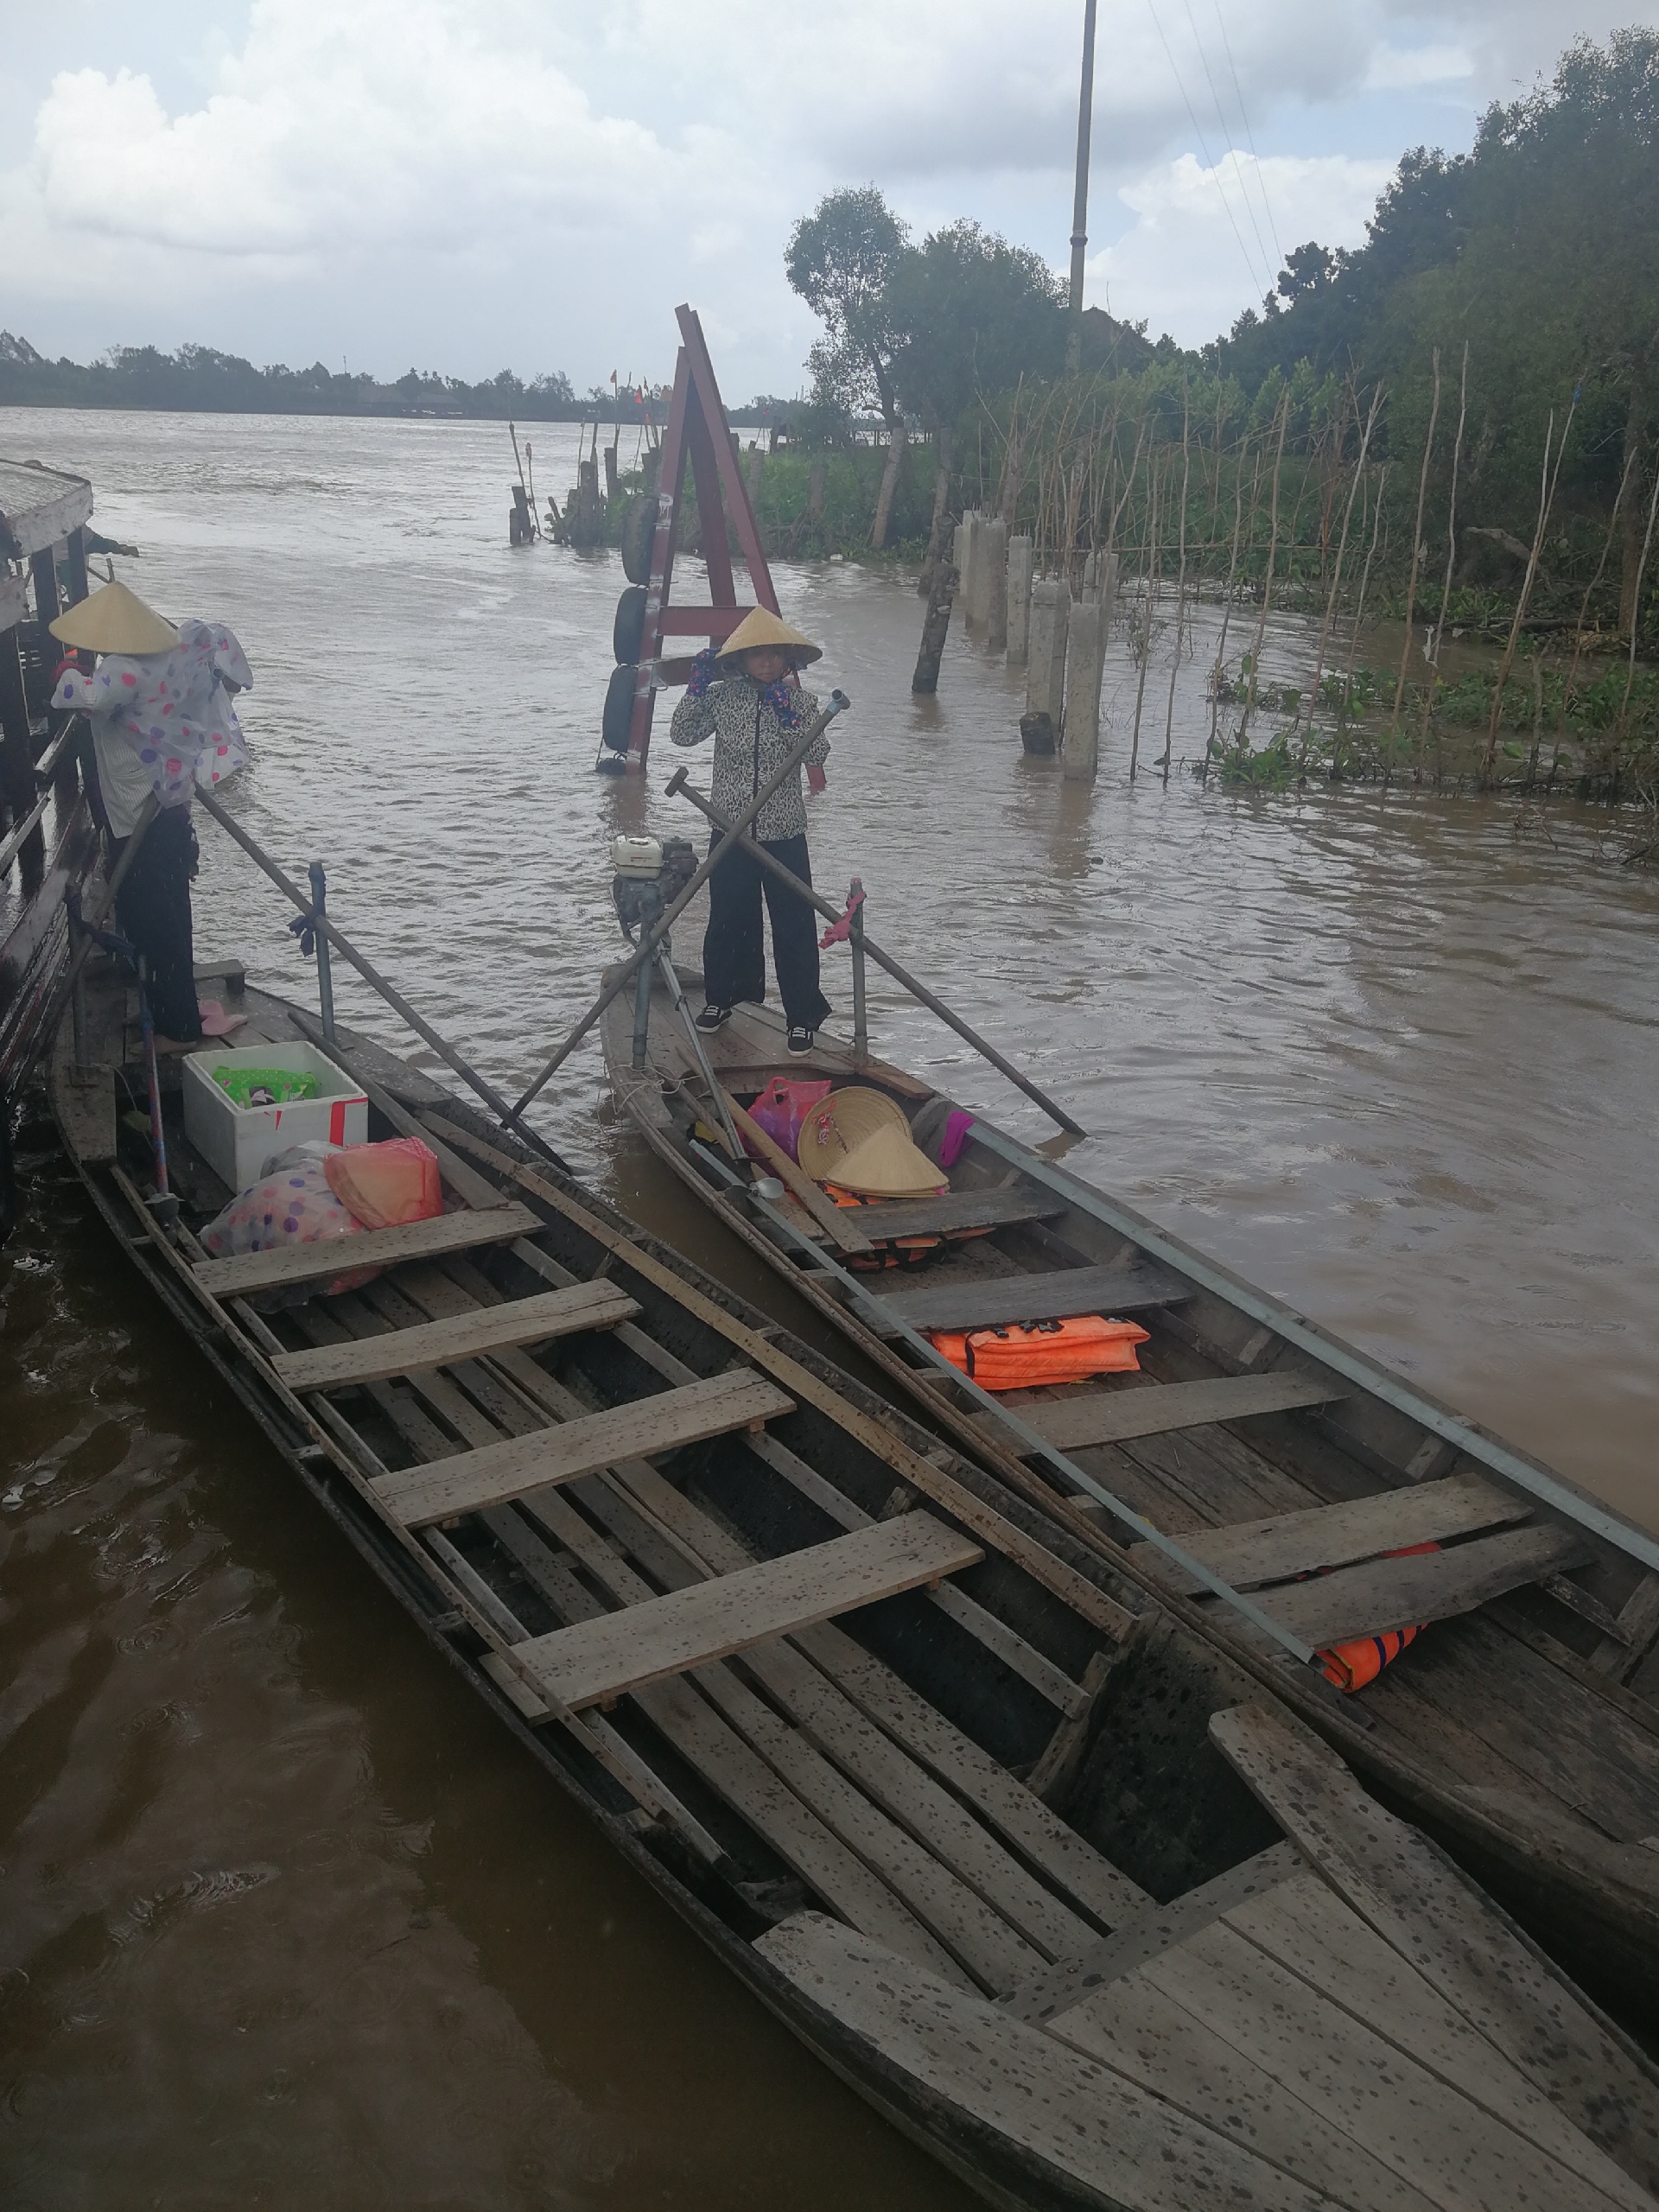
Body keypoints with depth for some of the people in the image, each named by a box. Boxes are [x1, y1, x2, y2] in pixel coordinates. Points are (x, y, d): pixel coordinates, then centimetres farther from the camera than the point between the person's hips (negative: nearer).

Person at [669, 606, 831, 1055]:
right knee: (727, 920, 14)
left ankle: (803, 1015, 10)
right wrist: (696, 687, -15)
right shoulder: (722, 697, 1)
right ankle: (720, 998, 33)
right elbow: (683, 734, -5)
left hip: (784, 836, -1)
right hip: (731, 832, 1)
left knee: (794, 926, 0)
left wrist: (790, 715, -24)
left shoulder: (802, 701, 0)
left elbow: (818, 756, -12)